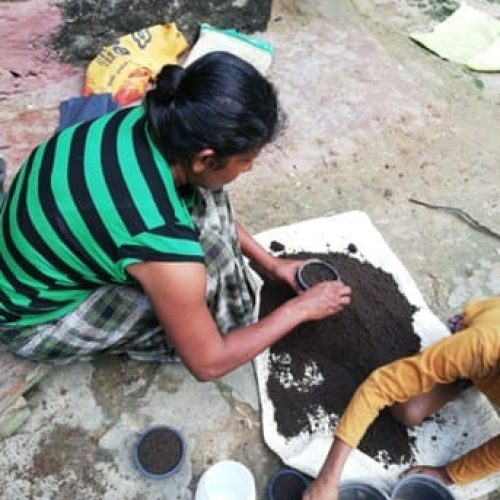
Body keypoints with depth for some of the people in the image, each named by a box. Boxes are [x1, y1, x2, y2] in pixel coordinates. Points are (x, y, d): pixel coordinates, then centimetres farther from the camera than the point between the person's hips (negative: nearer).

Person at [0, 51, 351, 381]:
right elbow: (207, 363, -20)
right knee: (210, 259, -23)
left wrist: (271, 264, 6)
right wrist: (298, 310, -9)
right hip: (32, 318, -7)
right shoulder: (161, 244, -38)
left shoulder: (152, 124, -17)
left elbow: (207, 207, 5)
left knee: (203, 202, -5)